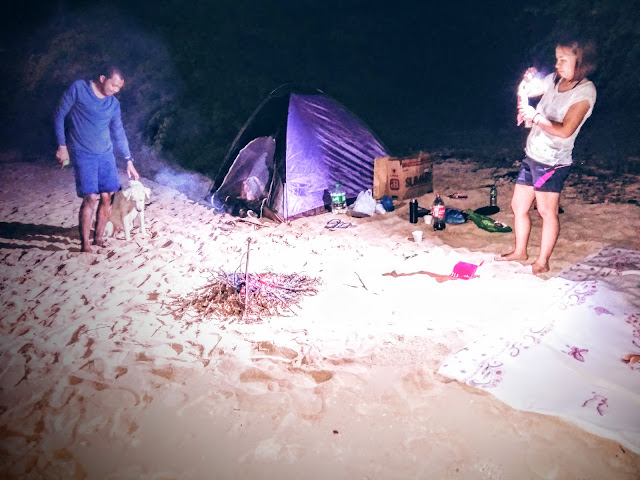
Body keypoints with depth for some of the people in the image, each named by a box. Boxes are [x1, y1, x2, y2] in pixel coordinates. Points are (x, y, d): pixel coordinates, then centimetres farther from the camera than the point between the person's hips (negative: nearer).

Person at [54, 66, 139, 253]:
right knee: (90, 198, -13)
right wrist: (62, 146, -5)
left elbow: (119, 133, 13)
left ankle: (98, 238, 15)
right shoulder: (78, 88, -5)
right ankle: (85, 245, -3)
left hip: (106, 154, 5)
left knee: (107, 197, -1)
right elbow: (60, 115, -1)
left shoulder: (114, 103, 8)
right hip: (83, 154, -5)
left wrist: (129, 161, 11)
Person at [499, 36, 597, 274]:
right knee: (518, 205, 14)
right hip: (532, 156, 7)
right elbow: (523, 94, 18)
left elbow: (565, 130, -23)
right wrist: (525, 82, -3)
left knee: (547, 210, -1)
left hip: (553, 162, -7)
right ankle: (520, 251, 30)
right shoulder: (554, 80, 6)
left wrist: (535, 117, -21)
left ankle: (542, 261, 11)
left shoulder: (585, 91, -13)